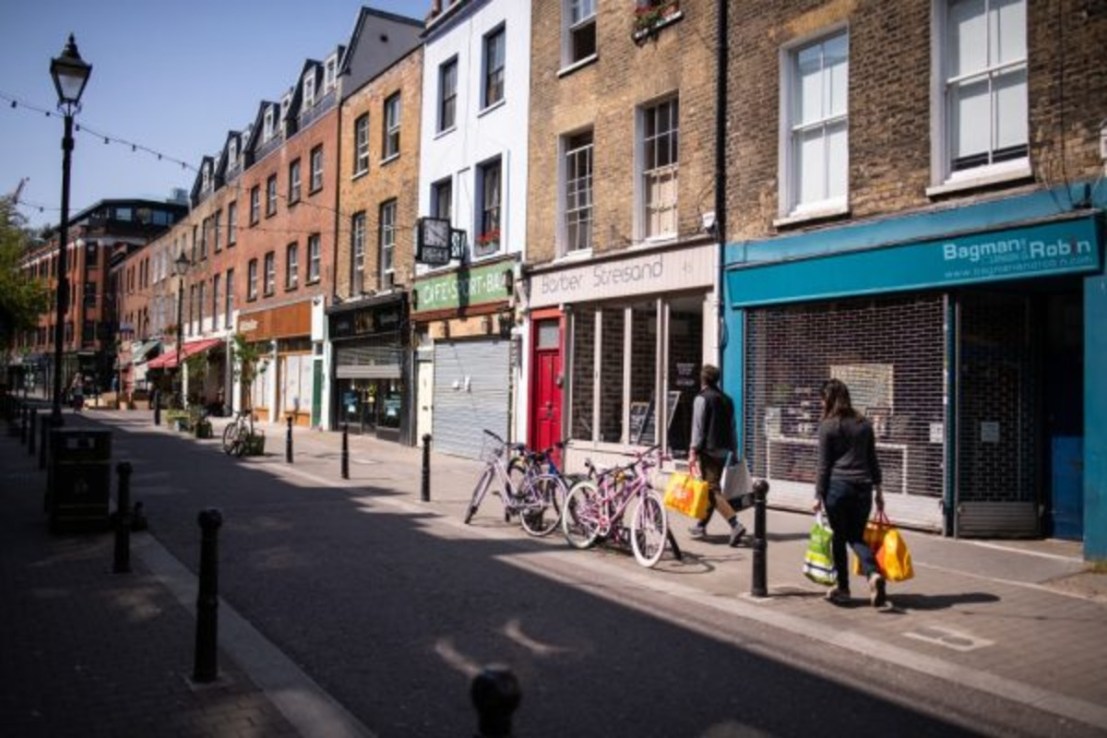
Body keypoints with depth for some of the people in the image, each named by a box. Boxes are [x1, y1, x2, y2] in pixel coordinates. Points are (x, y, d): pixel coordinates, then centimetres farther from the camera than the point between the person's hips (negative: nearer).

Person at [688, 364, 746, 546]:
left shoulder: (702, 399, -8)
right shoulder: (726, 400, 14)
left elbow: (698, 427, -14)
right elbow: (732, 428, 16)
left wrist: (693, 452, -14)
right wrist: (734, 450, 20)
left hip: (708, 450, -8)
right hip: (723, 450, 8)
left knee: (712, 490, -9)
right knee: (712, 488, 15)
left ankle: (735, 525, -22)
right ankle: (701, 526, 23)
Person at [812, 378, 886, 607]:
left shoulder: (828, 426, -5)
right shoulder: (864, 424, 9)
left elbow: (824, 464, -4)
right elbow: (872, 460, 13)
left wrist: (818, 495, 1)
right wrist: (878, 490, 19)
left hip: (837, 486, -4)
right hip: (862, 487, 4)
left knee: (839, 538, 8)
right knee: (857, 537, 12)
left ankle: (842, 589, 15)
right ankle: (874, 573, -13)